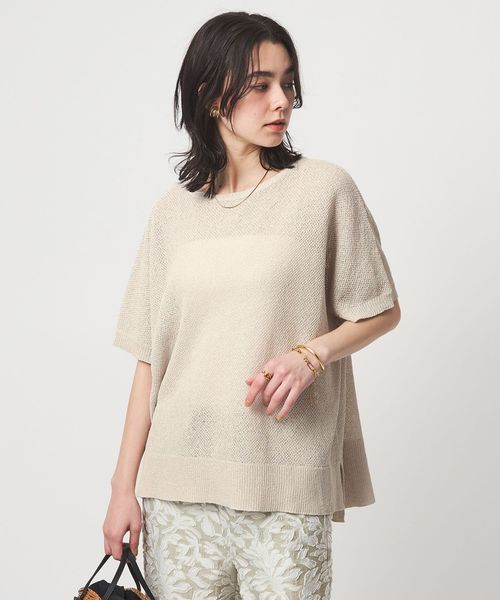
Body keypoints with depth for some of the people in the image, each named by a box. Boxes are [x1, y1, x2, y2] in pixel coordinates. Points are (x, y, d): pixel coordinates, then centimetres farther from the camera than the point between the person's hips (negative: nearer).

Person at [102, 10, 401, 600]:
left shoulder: (325, 188, 0)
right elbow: (150, 359, 8)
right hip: (177, 484, 2)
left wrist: (309, 354, -13)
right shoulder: (173, 209, 7)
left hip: (286, 487, -2)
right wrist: (124, 485, 5)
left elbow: (383, 311, 6)